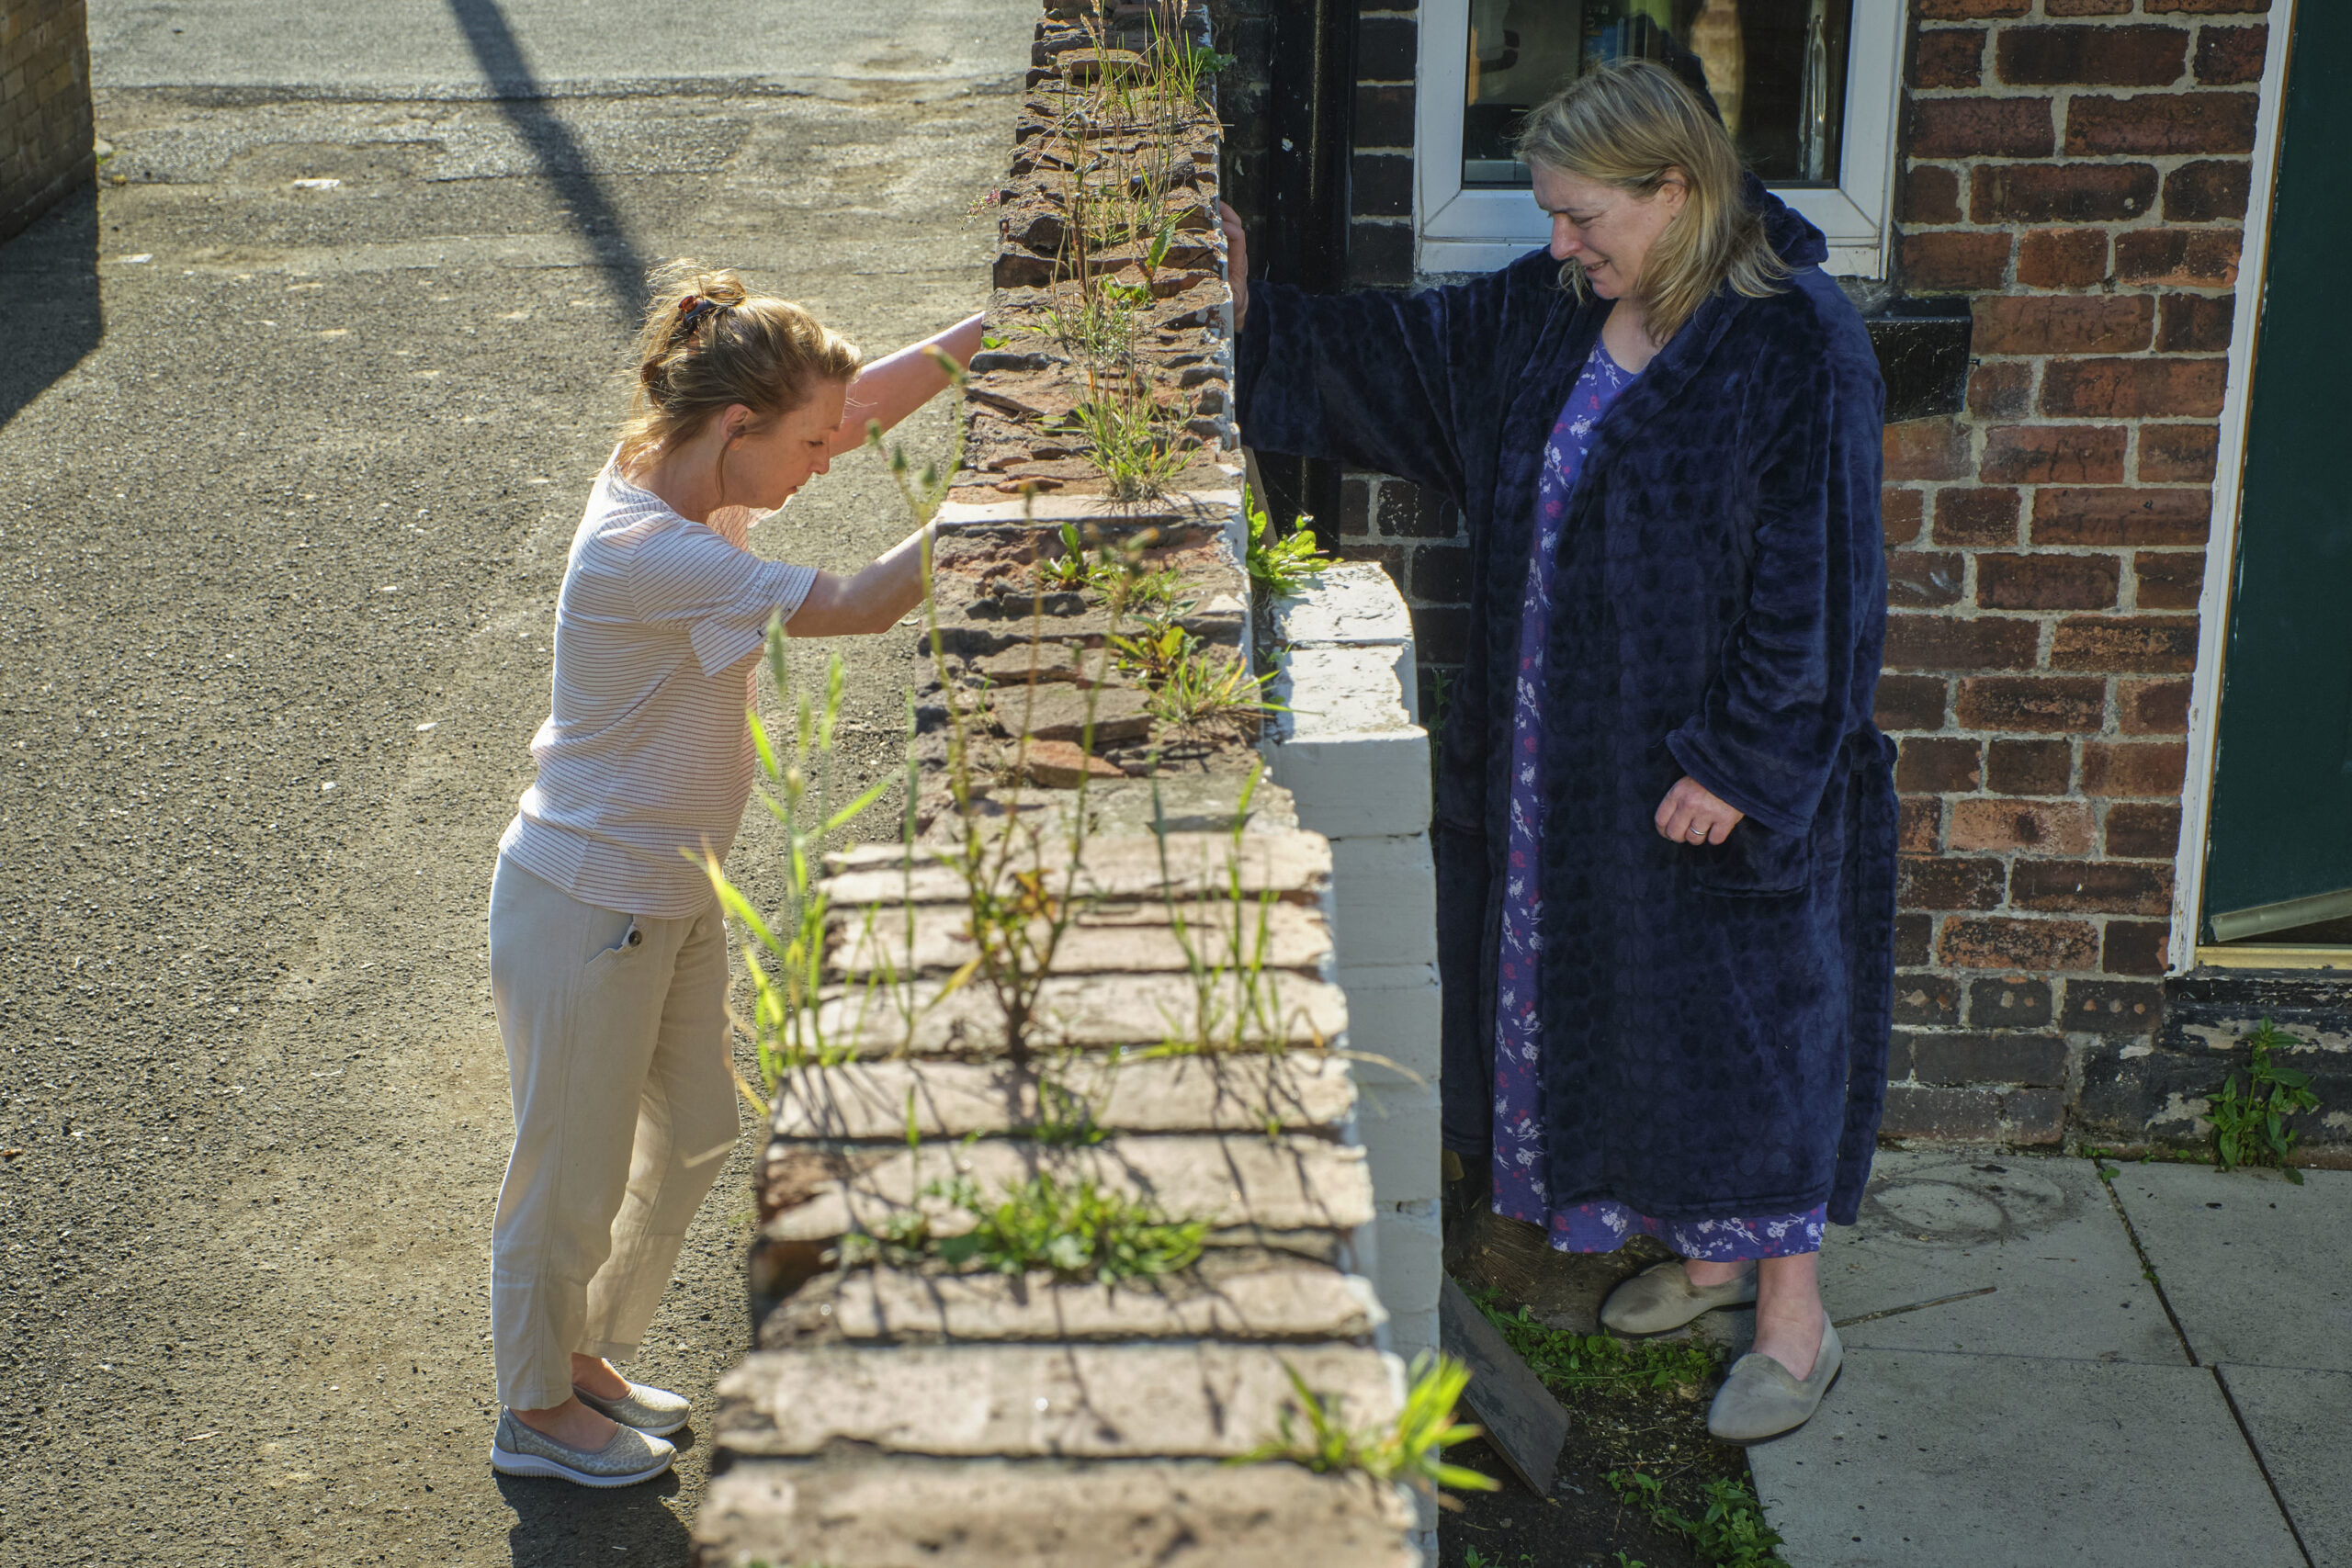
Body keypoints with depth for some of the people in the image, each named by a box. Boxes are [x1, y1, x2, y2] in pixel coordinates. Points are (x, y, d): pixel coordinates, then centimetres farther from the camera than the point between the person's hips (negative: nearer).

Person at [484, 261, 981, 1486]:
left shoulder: (680, 472, -4)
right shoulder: (646, 553, -31)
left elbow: (864, 400, 0)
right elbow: (851, 606, -34)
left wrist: (1005, 326, -9)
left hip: (671, 898, 10)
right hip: (586, 909, -10)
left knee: (694, 1133, 22)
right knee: (574, 1174, 10)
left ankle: (584, 1357, 42)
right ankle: (536, 1411, 33)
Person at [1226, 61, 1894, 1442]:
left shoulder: (1797, 346, -19)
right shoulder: (1548, 315, 2)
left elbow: (1813, 578, -20)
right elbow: (1392, 356, 11)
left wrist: (1738, 761, -20)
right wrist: (1249, 310, -1)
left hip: (1715, 770, -7)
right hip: (1573, 753, 7)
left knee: (1740, 1017, 3)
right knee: (1617, 999, 18)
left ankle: (1794, 1316, 18)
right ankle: (1705, 1248, 38)